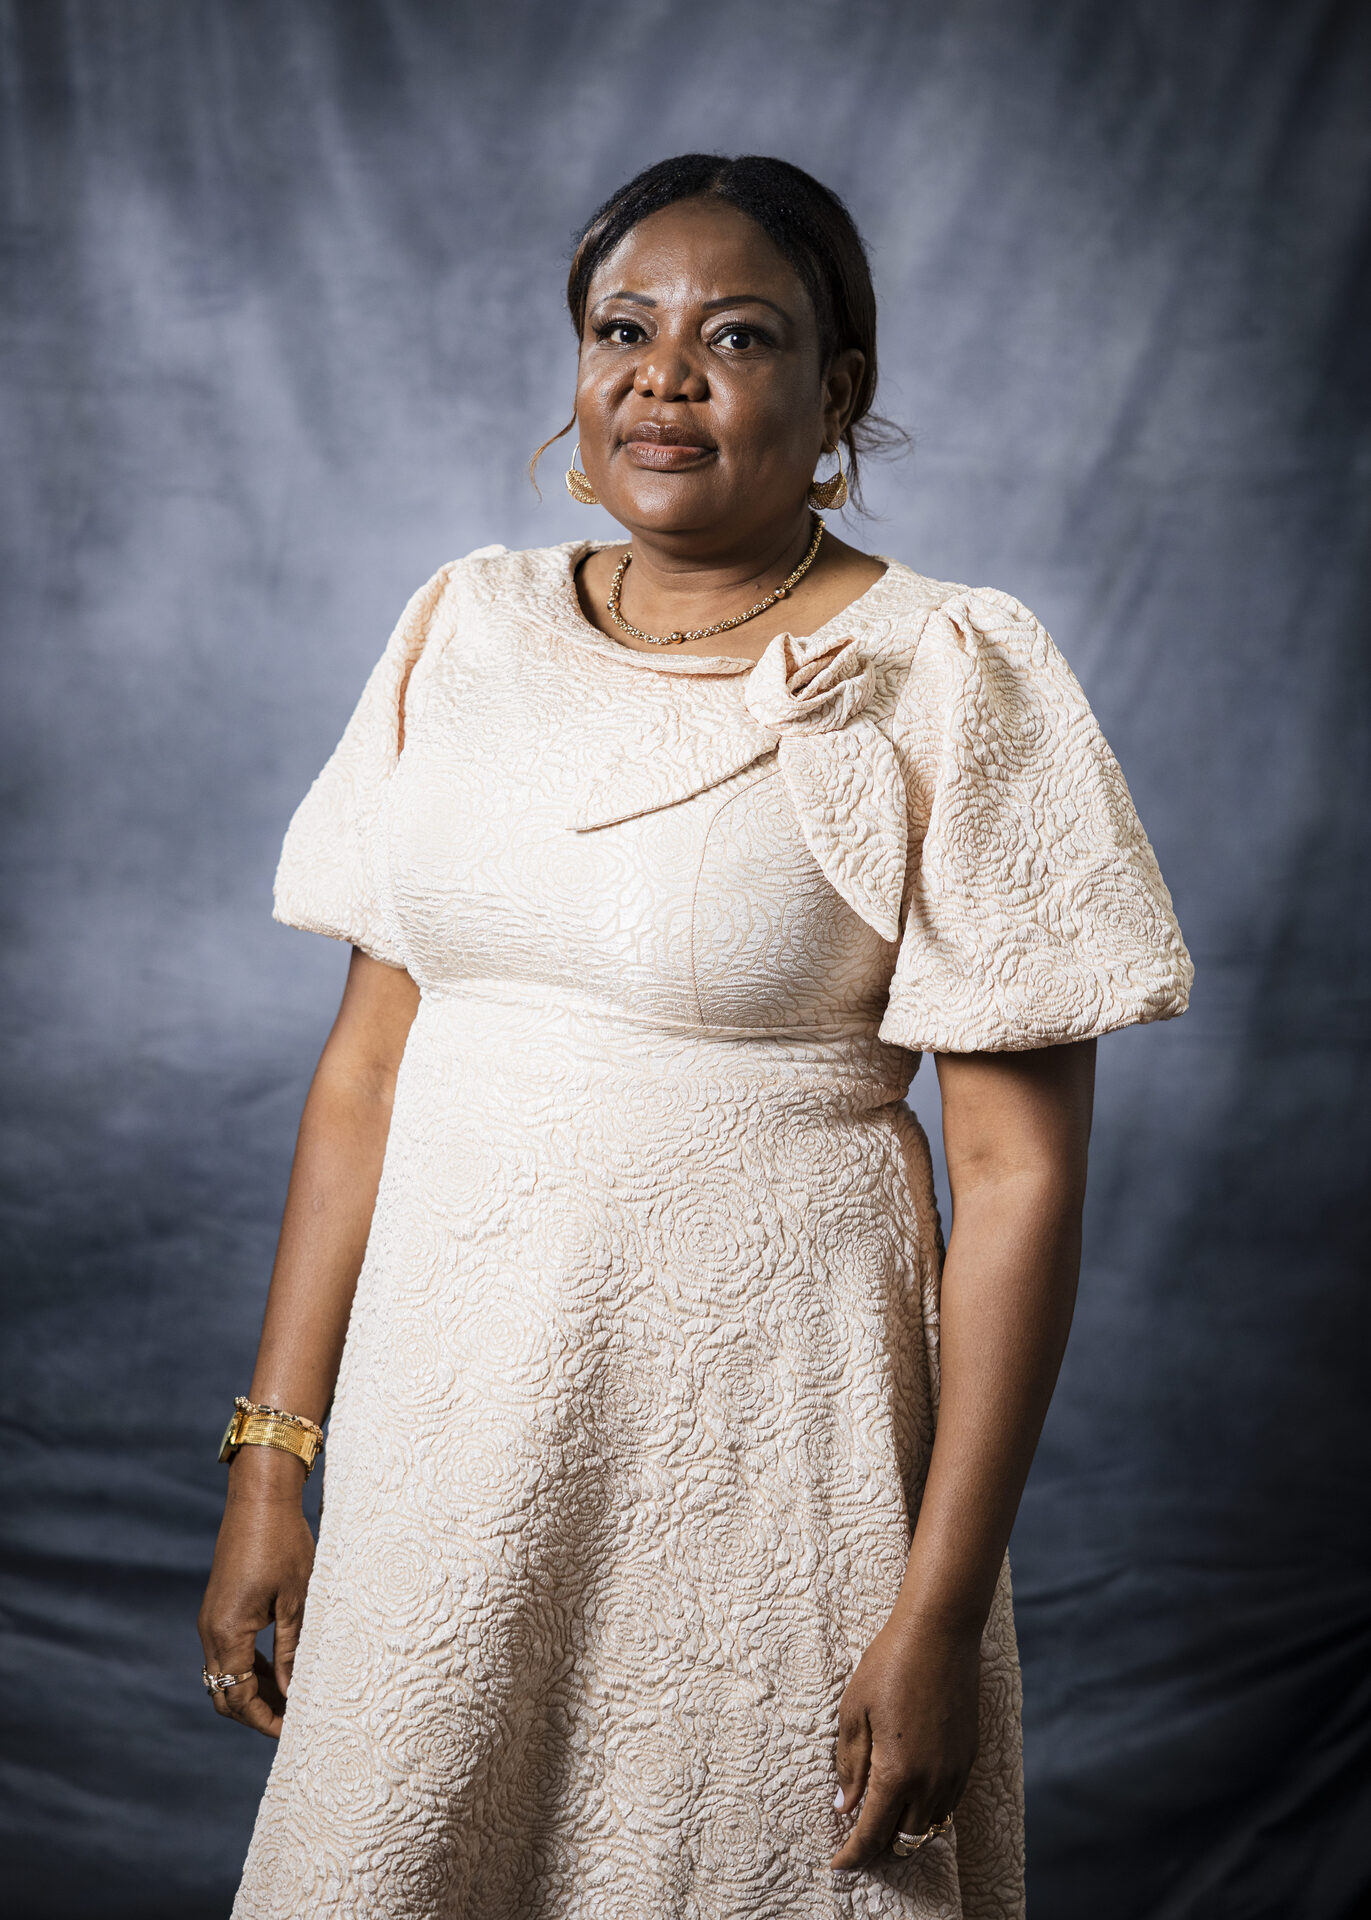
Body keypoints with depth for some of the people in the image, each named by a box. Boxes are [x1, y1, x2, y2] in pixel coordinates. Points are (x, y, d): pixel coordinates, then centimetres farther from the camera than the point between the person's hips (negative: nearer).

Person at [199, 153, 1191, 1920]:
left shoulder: (945, 680, -8)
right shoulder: (469, 630, 6)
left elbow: (1020, 1169, -10)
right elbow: (368, 1063, 7)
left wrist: (940, 1606, -13)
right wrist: (273, 1454, 4)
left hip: (763, 1432, -4)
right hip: (450, 1430, 4)